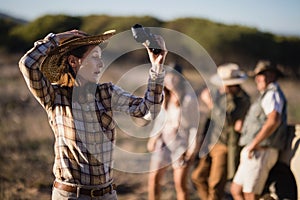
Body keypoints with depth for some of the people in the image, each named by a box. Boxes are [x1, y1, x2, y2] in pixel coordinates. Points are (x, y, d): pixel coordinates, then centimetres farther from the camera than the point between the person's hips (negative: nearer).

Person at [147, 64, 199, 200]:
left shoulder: (189, 99, -11)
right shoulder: (164, 97, 2)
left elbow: (194, 124, -7)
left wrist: (191, 148, -10)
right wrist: (153, 137, 7)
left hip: (181, 144, -5)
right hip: (163, 143, 5)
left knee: (180, 184, -2)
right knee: (153, 178, 1)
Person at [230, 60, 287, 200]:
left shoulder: (272, 94, -10)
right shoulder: (266, 95, 22)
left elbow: (274, 120, -28)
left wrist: (254, 143, -26)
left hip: (260, 152, -10)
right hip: (252, 153, 10)